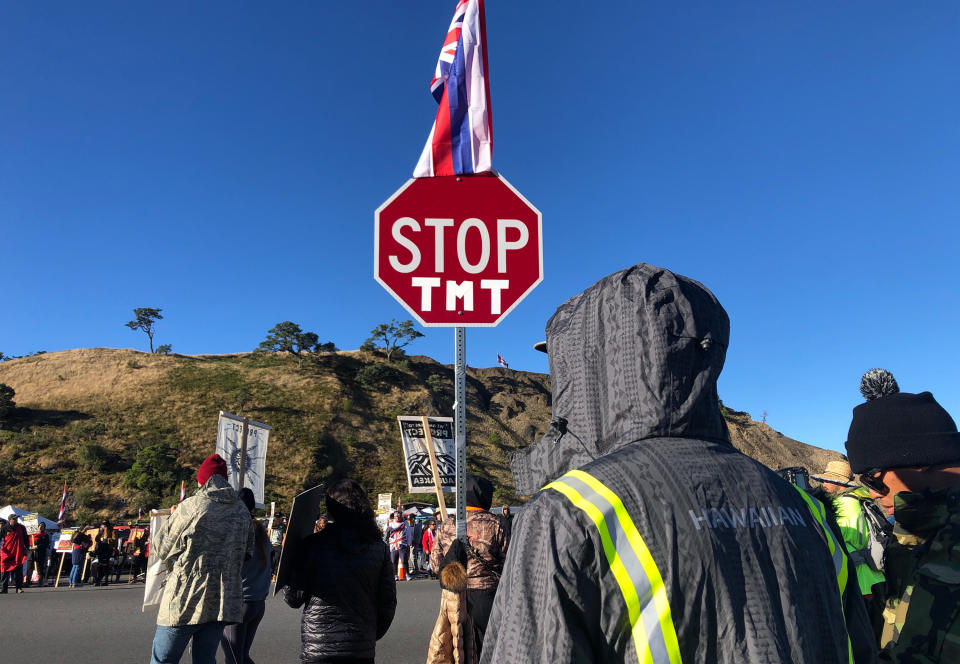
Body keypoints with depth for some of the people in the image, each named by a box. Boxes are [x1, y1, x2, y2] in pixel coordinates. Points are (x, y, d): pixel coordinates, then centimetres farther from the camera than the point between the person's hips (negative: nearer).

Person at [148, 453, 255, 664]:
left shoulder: (190, 507, -11)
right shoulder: (243, 512, 5)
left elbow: (161, 548, 1)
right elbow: (247, 554, 16)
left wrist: (171, 517, 16)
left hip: (185, 600, -5)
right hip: (222, 602, 5)